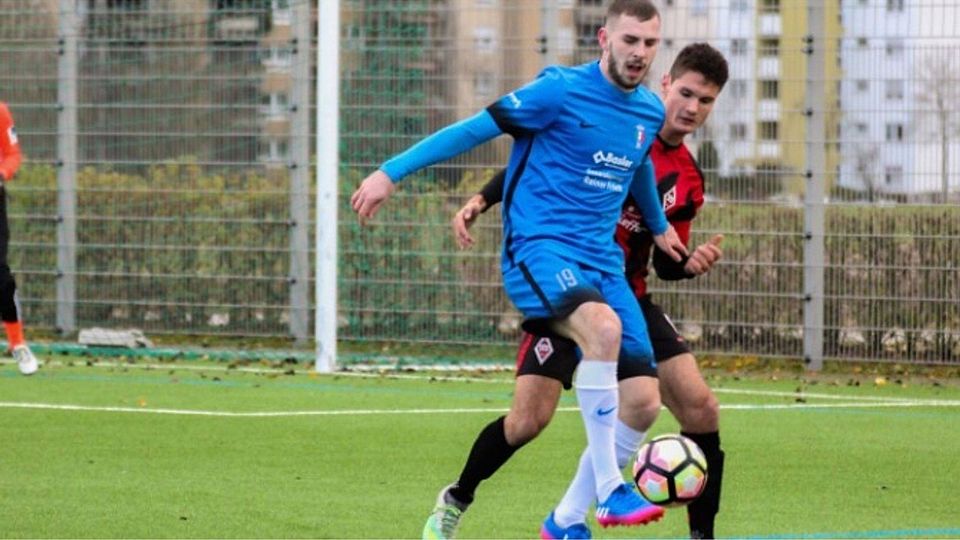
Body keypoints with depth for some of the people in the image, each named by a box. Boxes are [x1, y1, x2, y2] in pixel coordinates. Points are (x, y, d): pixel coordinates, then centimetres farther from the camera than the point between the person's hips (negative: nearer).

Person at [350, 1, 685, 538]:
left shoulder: (650, 112, 10)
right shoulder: (562, 91, -10)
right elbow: (474, 129, -6)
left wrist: (659, 225, 47)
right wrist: (391, 172, -8)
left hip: (601, 258, 7)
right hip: (540, 246, -7)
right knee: (604, 327, -37)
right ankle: (611, 492, -31)